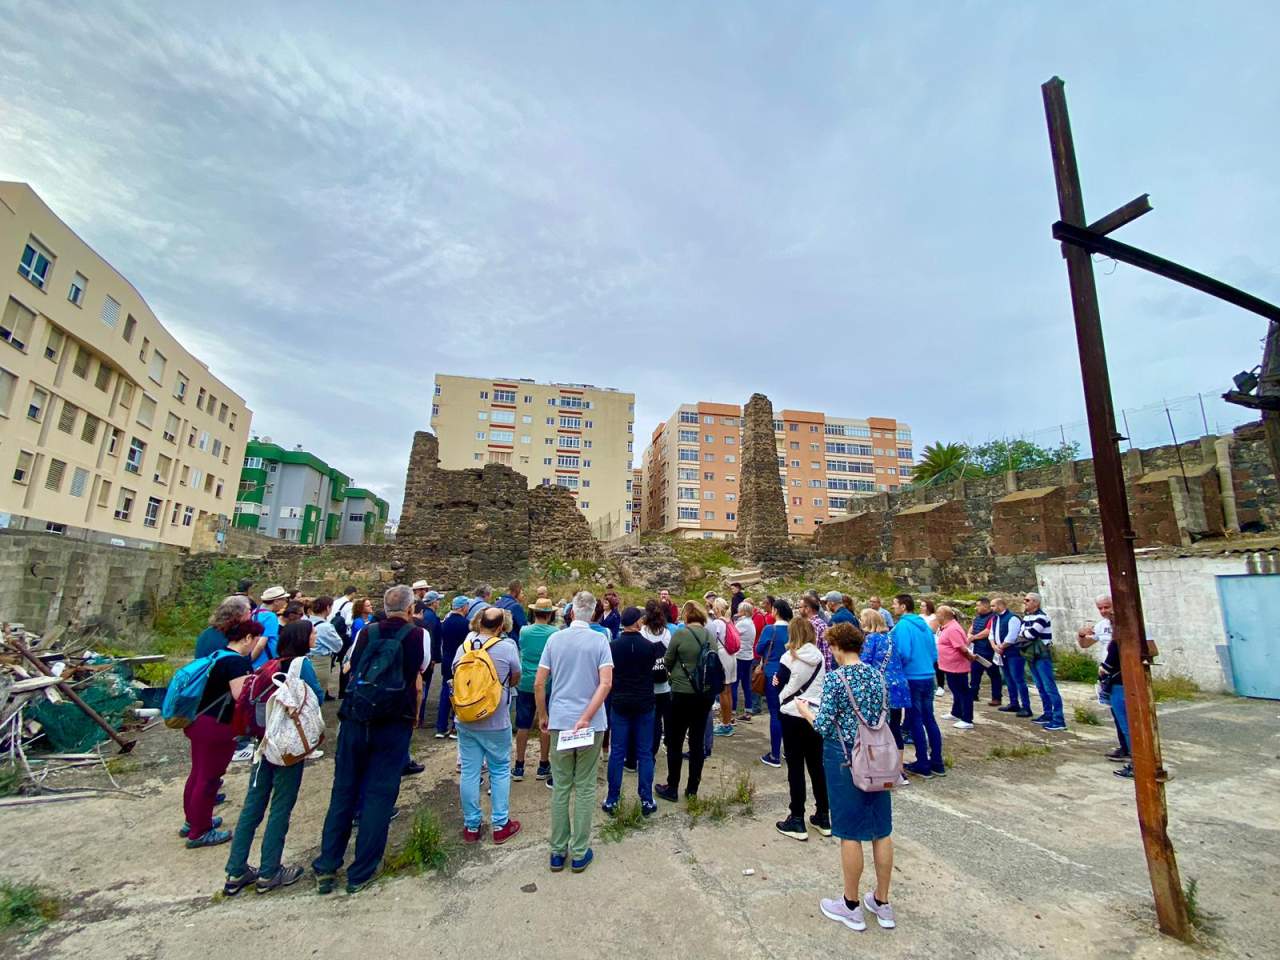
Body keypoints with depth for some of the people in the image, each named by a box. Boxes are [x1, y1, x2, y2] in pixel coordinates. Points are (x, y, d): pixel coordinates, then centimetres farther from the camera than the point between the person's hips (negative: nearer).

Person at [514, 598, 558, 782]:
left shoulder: (524, 632, -4)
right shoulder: (555, 633, -10)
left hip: (525, 684, 2)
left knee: (523, 725, 9)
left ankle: (519, 767, 17)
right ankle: (543, 766, 19)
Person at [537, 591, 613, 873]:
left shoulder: (555, 639, -2)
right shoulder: (599, 640, -7)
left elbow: (539, 684, -1)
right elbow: (606, 683, -17)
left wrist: (544, 717, 11)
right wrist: (585, 718, -15)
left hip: (559, 721, 2)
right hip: (592, 723, -2)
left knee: (560, 787, 14)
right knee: (585, 788, 10)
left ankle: (558, 851, 22)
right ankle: (580, 853, 18)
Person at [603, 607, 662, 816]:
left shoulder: (612, 647, -9)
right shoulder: (649, 646, -10)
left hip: (619, 704, 1)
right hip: (644, 704, 0)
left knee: (617, 752, 8)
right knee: (645, 753, 8)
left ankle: (611, 800, 14)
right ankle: (646, 800, 13)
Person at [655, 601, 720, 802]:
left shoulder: (680, 633, -13)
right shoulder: (711, 636, 0)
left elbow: (667, 662, -2)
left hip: (683, 693, -5)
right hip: (707, 693, 5)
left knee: (675, 741, 9)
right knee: (697, 741, 14)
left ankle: (672, 789, 17)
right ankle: (692, 788, 23)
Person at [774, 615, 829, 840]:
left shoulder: (789, 657, -13)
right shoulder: (820, 657, -2)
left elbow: (779, 685, -3)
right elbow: (822, 685, 11)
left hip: (793, 715, -4)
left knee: (795, 768, 4)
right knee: (816, 765, 16)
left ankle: (797, 821, 10)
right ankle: (823, 817, 24)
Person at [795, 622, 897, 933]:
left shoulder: (835, 677, -17)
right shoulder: (876, 675, 1)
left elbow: (824, 726, -16)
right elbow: (881, 718, 9)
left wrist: (806, 711, 2)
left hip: (844, 758, -6)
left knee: (850, 832, 7)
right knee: (882, 829, 15)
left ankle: (852, 907, 22)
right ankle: (882, 903, 31)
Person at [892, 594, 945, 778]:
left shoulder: (902, 625, -15)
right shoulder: (924, 624, 8)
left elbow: (904, 654, -21)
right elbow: (934, 652, 12)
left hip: (912, 678, -7)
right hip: (928, 677, 7)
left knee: (916, 721, 3)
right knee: (929, 719, 16)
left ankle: (923, 766, 12)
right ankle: (937, 763, 23)